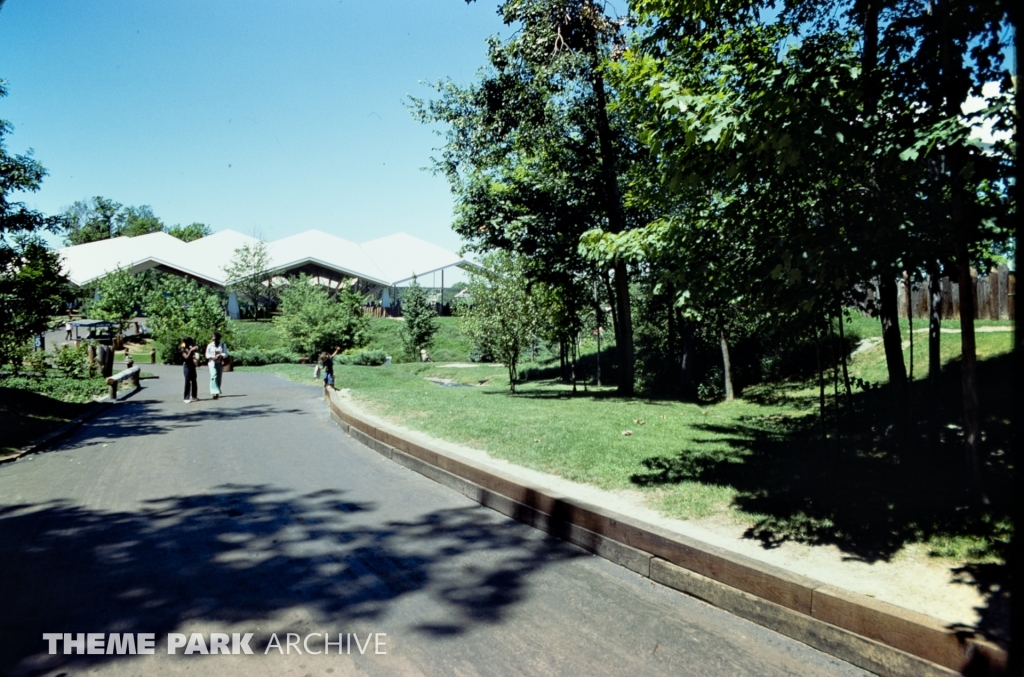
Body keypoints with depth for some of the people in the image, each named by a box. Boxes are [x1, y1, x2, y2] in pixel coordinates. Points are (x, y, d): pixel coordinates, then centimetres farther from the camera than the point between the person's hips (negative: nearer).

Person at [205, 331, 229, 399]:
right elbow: (207, 354, 5)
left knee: (219, 378, 5)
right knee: (213, 376, -16)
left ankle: (217, 392, 17)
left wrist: (220, 355, -17)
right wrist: (212, 357, -14)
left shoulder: (223, 345, 3)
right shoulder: (210, 345, 3)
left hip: (220, 363, 1)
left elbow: (225, 354, 2)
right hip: (212, 363, -1)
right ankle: (214, 392, -23)